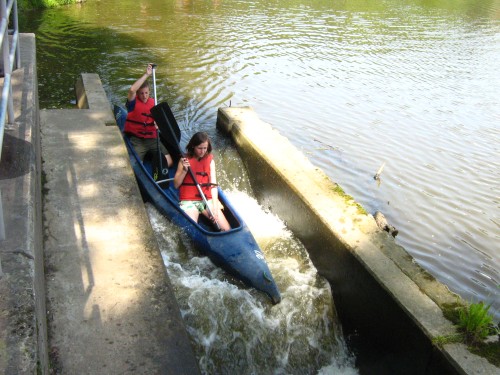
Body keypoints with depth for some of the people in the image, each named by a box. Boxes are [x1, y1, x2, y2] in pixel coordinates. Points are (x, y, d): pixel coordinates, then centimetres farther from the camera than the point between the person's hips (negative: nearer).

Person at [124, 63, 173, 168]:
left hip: (152, 138, 4)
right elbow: (132, 90, -26)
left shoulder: (153, 103, 10)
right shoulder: (133, 102, -4)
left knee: (169, 163, -8)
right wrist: (146, 74, -24)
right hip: (136, 139, -4)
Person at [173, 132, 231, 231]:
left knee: (227, 230, -12)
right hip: (189, 201, -2)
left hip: (208, 199, 3)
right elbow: (176, 185, 3)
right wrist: (184, 170, -13)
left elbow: (213, 184, 0)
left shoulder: (210, 160, 9)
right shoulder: (185, 160, 4)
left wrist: (215, 207, -11)